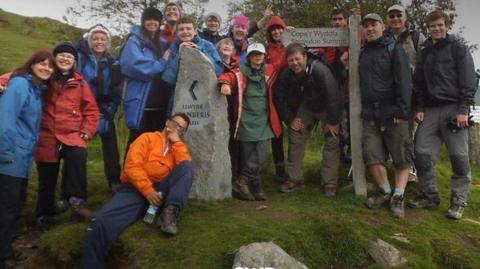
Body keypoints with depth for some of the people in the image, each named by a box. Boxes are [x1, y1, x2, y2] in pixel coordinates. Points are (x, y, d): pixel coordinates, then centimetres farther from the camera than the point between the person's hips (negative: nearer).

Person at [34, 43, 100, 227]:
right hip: (46, 136, 0)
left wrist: (86, 132, -2)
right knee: (47, 179, 9)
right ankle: (44, 214, 29)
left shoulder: (80, 83, 8)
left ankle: (76, 199, -23)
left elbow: (91, 110, 9)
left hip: (72, 135, 0)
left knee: (78, 154, -32)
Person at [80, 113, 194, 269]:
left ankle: (170, 212, -33)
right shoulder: (148, 138, 12)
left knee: (187, 166, -19)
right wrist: (147, 190, -15)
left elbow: (186, 166, -1)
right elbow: (132, 165, -4)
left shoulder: (178, 147, 23)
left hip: (162, 190, 3)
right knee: (102, 222, -27)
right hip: (137, 189, -2)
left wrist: (176, 141, 2)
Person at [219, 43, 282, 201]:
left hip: (264, 121, 2)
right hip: (246, 122, -2)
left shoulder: (269, 71, 9)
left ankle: (243, 182, 4)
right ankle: (255, 186, 18)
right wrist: (225, 83, -37)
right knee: (247, 157, 4)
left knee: (260, 157, -8)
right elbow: (228, 76, -19)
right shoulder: (241, 73, -1)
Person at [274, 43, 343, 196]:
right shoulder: (286, 75, -17)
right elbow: (280, 98, -3)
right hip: (306, 108, 4)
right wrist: (290, 119, -6)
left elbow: (333, 94, -33)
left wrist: (333, 121, -28)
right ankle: (294, 179, 11)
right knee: (295, 138, 0)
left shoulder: (319, 69, -34)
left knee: (331, 142, -11)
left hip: (328, 109, -4)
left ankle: (330, 183, 0)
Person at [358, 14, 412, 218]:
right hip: (370, 115, 4)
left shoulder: (394, 49, -1)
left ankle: (398, 196, 9)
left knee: (401, 157, 1)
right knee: (372, 155, 0)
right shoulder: (363, 53, 15)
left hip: (393, 114, -4)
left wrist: (402, 111, -17)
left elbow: (404, 81, -9)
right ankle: (384, 192, 15)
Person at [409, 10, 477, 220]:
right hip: (430, 110, 4)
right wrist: (419, 108, 4)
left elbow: (468, 82, -3)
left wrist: (463, 110, -12)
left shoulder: (458, 49, 4)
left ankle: (459, 200, 9)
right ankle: (430, 196, 11)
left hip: (453, 109, -4)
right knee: (422, 153, -3)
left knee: (459, 156, -2)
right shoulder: (424, 53, 17)